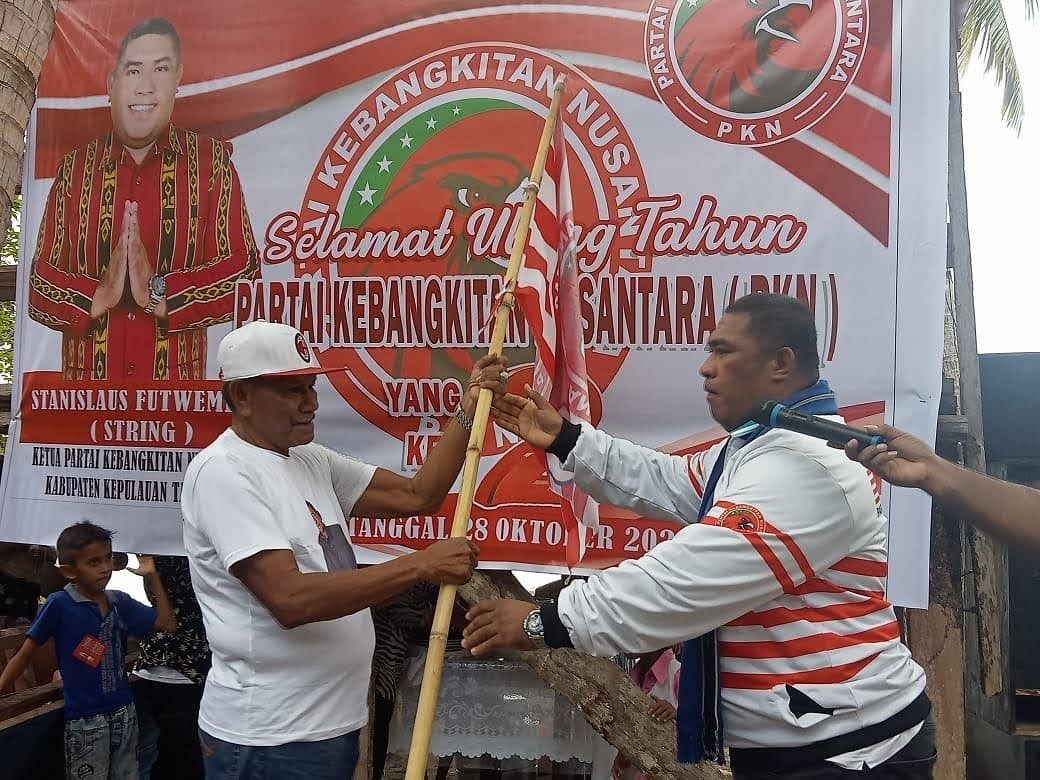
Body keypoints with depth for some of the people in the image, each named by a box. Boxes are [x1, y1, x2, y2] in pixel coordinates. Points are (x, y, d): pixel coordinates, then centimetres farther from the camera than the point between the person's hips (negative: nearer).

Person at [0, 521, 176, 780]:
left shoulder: (120, 601, 2)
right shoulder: (59, 604, -11)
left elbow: (167, 624, 5)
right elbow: (24, 655, -5)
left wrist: (152, 577, 1)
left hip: (125, 713, 5)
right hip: (85, 721, -5)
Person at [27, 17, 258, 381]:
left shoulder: (211, 162, 1)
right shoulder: (74, 168, 7)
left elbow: (242, 270, -7)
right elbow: (41, 282, 3)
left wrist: (161, 294, -19)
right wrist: (96, 296, -16)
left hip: (176, 387, -1)